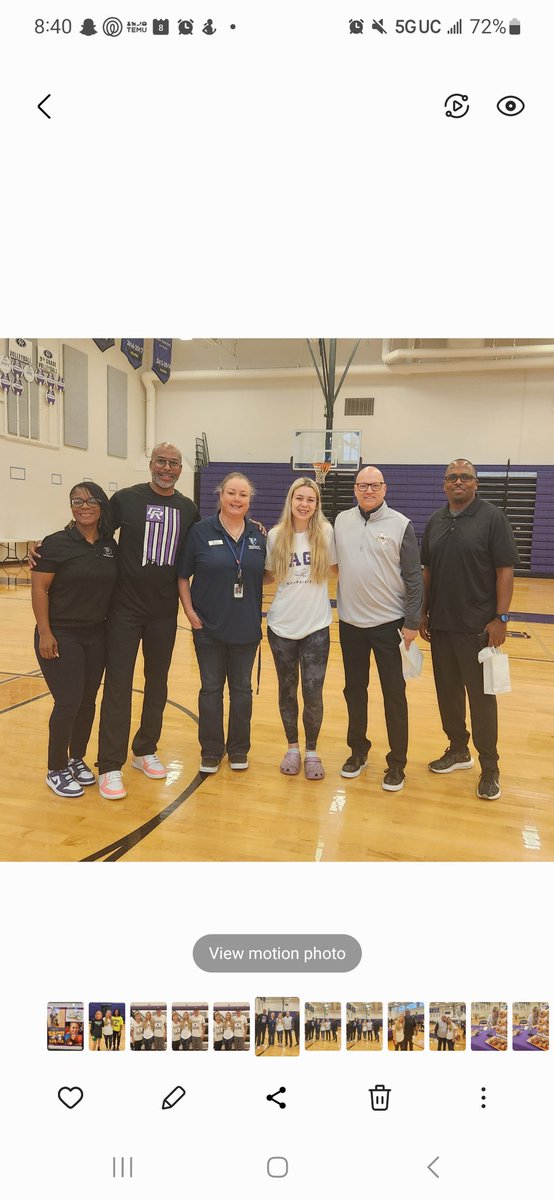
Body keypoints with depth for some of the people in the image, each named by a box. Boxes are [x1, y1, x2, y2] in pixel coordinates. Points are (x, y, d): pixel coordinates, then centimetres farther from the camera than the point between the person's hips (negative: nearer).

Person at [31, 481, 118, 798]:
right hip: (61, 636, -5)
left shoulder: (110, 545, 5)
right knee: (68, 703, -4)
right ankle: (56, 771, 15)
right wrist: (44, 633, -15)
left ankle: (77, 760, 30)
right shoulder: (57, 543, -10)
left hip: (97, 635, 5)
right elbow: (39, 589, -11)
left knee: (88, 702, 11)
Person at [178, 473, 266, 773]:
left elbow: (266, 576, 12)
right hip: (209, 627, -2)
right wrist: (190, 612, -8)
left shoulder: (258, 535, 1)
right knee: (211, 688, 10)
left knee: (241, 689, 13)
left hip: (246, 627, 2)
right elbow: (182, 576, -2)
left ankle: (238, 749, 29)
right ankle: (211, 751, 25)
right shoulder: (201, 531, -6)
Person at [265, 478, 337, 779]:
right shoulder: (275, 535, -1)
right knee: (287, 690, 12)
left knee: (313, 693, -1)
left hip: (316, 626, -1)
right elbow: (269, 574, 9)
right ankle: (292, 747, 30)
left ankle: (312, 751, 20)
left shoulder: (326, 532, -4)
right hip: (281, 626, 1)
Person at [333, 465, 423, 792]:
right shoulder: (342, 521, 4)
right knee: (355, 691, 15)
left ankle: (397, 763, 18)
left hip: (389, 624, -3)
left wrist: (412, 622, -9)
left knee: (394, 695, 5)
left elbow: (414, 578, -7)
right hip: (351, 623, 4)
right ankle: (358, 750, 32)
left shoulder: (401, 524, -6)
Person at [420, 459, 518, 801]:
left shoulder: (493, 518, -6)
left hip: (477, 627, -5)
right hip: (441, 625, 5)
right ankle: (458, 750, 31)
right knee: (447, 692, 13)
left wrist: (501, 618, -14)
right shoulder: (435, 521, 9)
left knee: (481, 696, 3)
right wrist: (423, 614, 10)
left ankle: (490, 768, 16)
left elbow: (505, 570, -9)